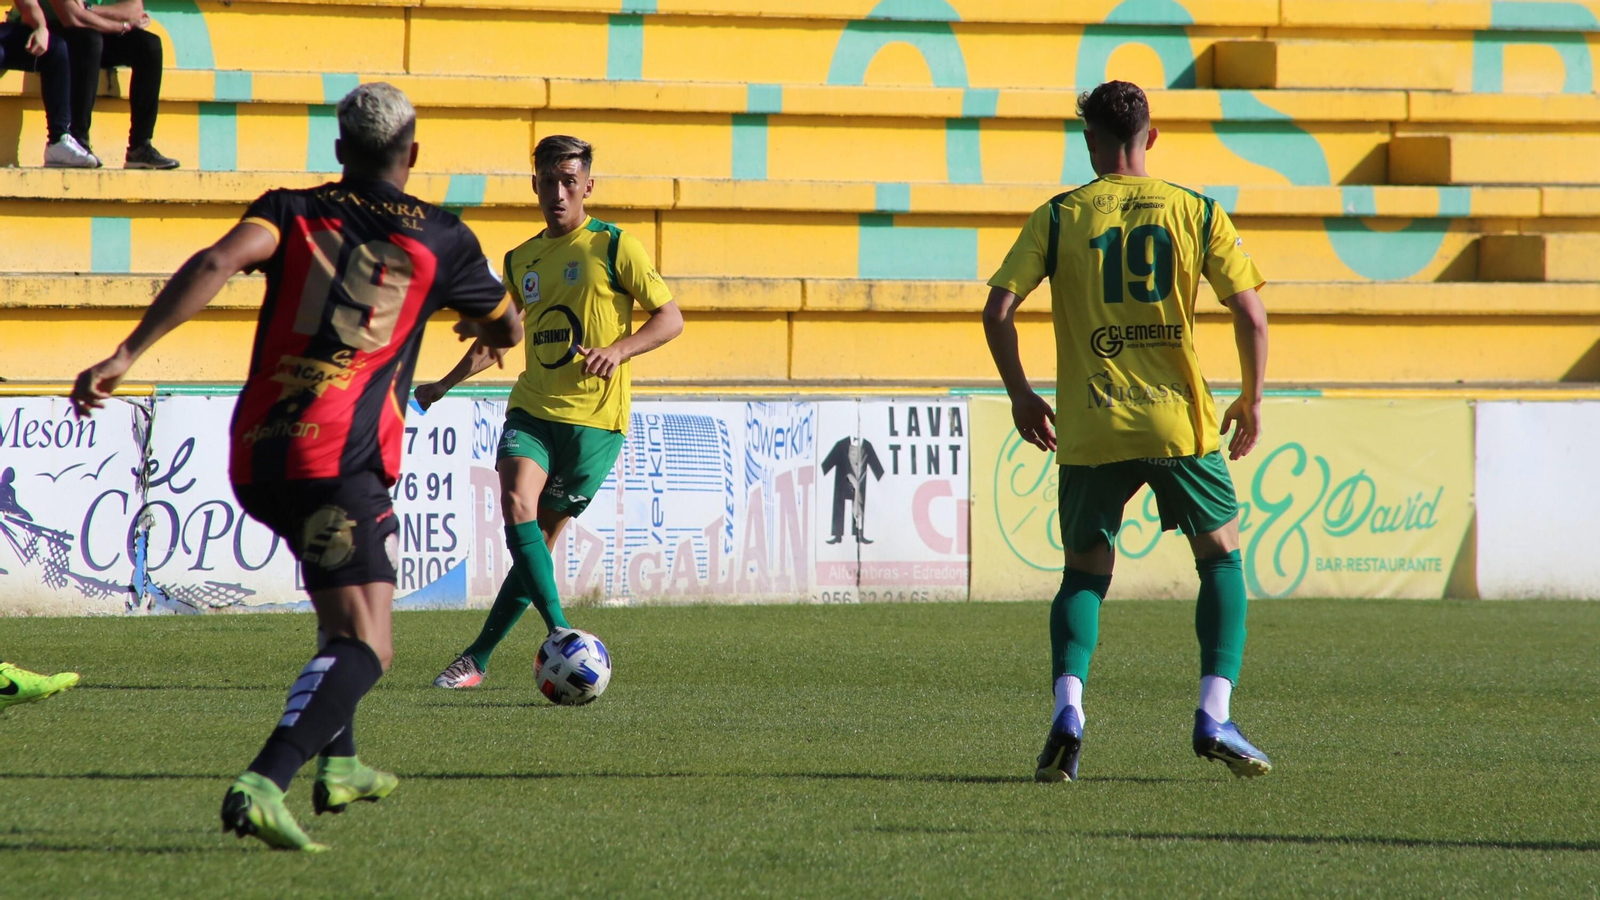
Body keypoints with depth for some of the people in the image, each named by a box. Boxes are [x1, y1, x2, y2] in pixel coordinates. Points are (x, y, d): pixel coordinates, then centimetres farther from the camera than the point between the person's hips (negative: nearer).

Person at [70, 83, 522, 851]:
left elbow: (218, 262, -11)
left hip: (255, 454, 5)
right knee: (365, 647, -12)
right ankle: (264, 784, -34)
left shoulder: (293, 212, 10)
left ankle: (337, 765, 38)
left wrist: (127, 354, -16)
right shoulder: (439, 239, 7)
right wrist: (482, 328, 49)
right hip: (340, 458, -5)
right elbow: (508, 328, 24)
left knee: (344, 598, 32)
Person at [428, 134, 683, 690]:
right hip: (532, 409, 4)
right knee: (517, 505, -23)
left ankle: (479, 657, 8)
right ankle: (561, 636, -22)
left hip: (594, 419, -4)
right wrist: (447, 383, 23)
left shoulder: (613, 247, -2)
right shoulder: (521, 260, 14)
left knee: (541, 536, -1)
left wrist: (618, 350, -18)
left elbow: (670, 319, -2)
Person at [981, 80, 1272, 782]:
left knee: (1085, 574, 14)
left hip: (1091, 433, 0)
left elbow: (998, 311, -4)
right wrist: (1251, 401, 11)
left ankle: (1067, 707, -11)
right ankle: (1214, 716, 4)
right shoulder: (1199, 214, 3)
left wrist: (1021, 396, 10)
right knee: (1221, 558, 18)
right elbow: (1250, 314, -2)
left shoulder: (1058, 217, 2)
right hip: (1182, 423, 0)